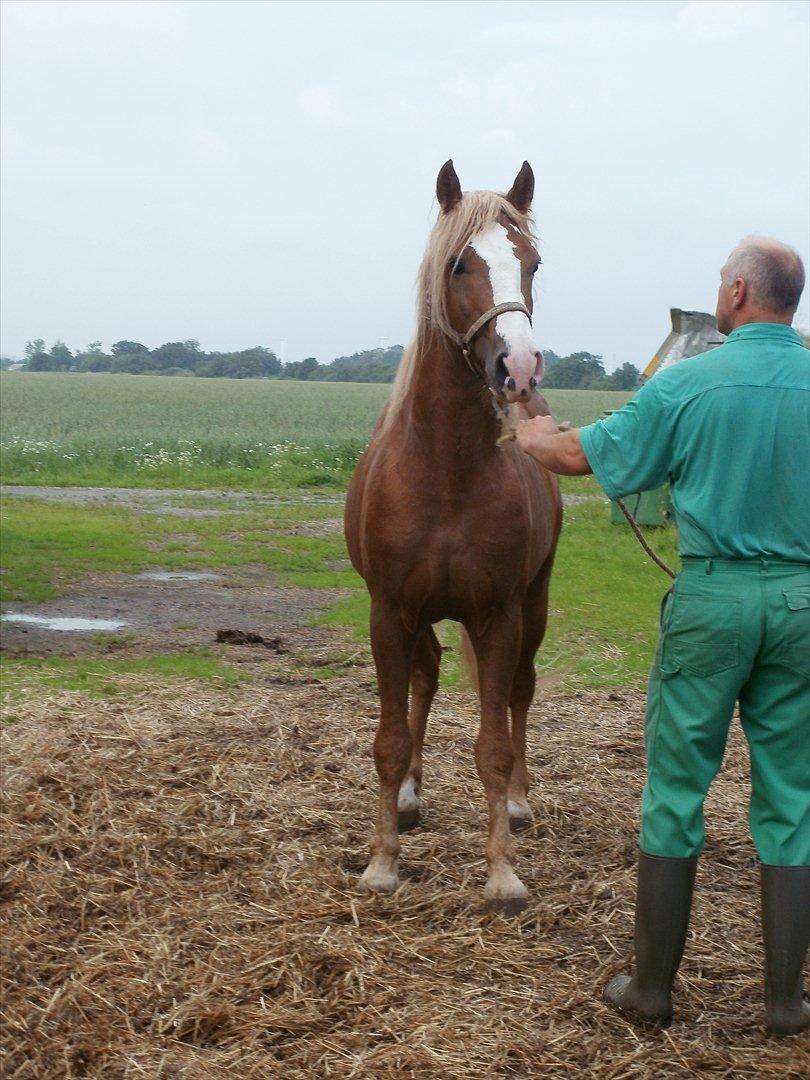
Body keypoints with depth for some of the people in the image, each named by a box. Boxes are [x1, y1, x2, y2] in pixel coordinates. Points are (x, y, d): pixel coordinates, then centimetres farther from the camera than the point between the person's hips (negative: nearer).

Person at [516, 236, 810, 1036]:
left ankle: (652, 986, 16)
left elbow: (583, 455, 4)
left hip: (713, 596, -2)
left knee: (675, 791, 8)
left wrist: (528, 437, 24)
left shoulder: (684, 386, -8)